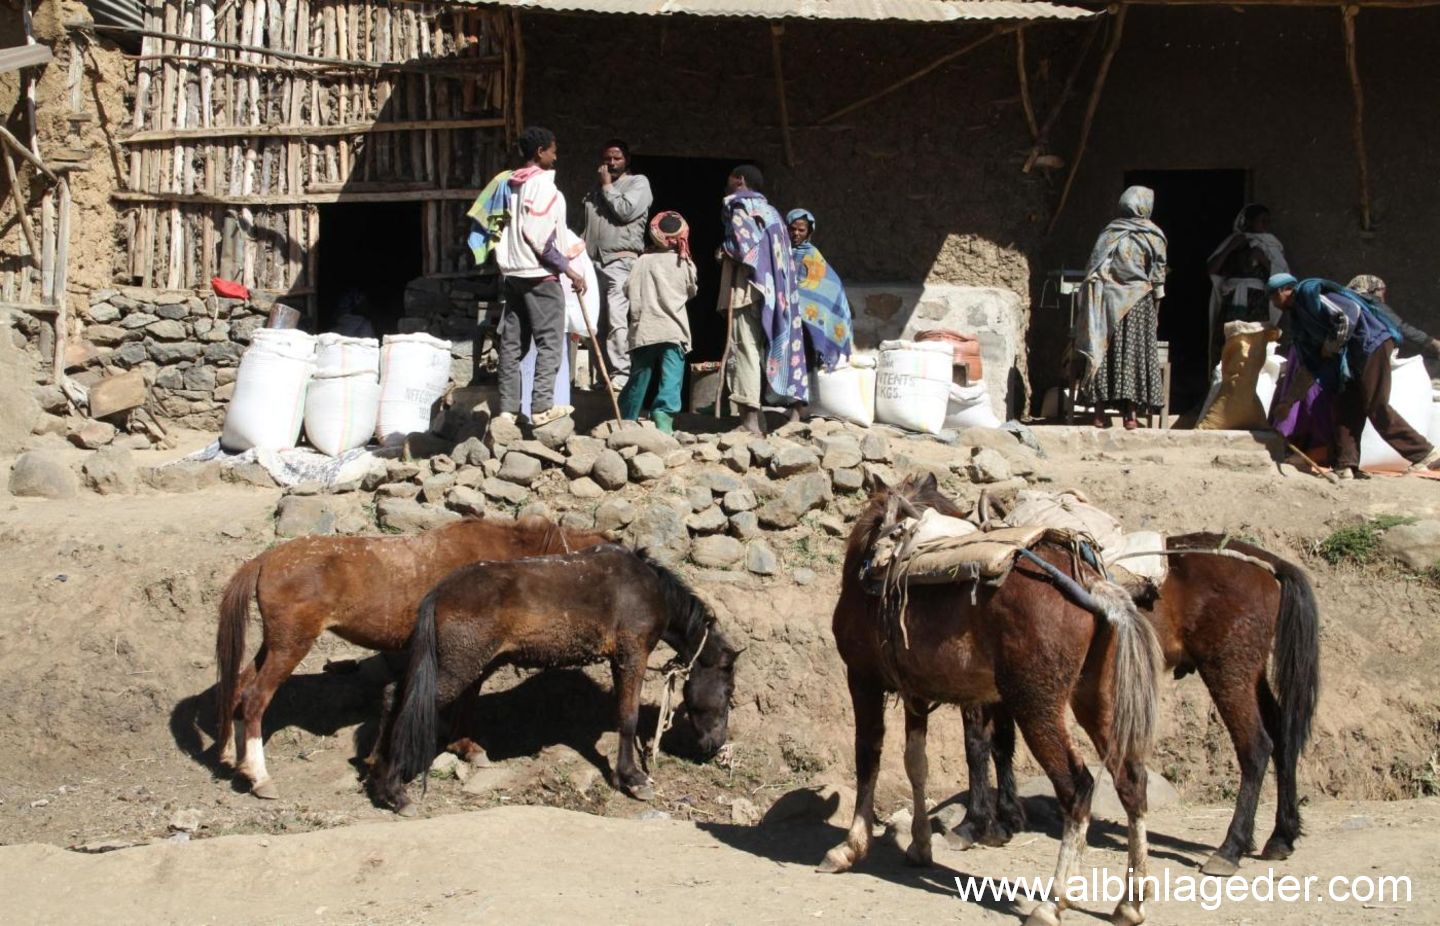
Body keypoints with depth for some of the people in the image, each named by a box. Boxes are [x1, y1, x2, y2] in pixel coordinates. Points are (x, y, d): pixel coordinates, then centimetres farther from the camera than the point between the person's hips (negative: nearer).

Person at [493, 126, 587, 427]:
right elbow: (538, 235, -19)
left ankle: (507, 408, 7)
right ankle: (542, 407, -11)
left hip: (511, 274, 8)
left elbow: (499, 229, 16)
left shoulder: (510, 185, 14)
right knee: (549, 341, -5)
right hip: (539, 274, -8)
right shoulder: (543, 185, -11)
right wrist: (569, 270, -15)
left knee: (512, 342, 8)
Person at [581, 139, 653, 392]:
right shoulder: (597, 186, 25)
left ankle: (621, 374, -19)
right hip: (594, 261, 6)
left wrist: (607, 187, -1)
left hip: (620, 260, -6)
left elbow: (625, 211, -11)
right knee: (597, 322, 3)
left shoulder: (638, 183, 6)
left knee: (617, 320, -16)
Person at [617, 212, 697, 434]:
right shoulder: (685, 264, 3)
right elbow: (691, 292, 18)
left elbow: (629, 290, 3)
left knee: (638, 378, 12)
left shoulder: (644, 261, 3)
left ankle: (625, 421, 21)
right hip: (673, 331, -2)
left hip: (644, 331, 2)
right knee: (671, 377, -7)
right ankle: (664, 414, -27)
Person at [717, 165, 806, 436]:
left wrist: (723, 253, 2)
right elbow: (784, 257, 16)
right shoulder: (769, 211, 23)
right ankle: (756, 419, 8)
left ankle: (750, 418, -21)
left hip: (746, 288, -9)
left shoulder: (739, 205, -2)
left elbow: (741, 246, -17)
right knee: (758, 350, 9)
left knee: (744, 348, -13)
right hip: (771, 289, 9)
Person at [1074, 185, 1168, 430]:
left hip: (1105, 300, 3)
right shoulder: (1153, 236, 0)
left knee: (1102, 352, 4)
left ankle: (1099, 412, 2)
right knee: (1135, 353, 1)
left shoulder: (1109, 233, 9)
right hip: (1137, 301, -2)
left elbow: (1092, 271, 7)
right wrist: (1156, 311, 5)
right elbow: (1157, 277, -1)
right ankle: (1130, 414, -3)